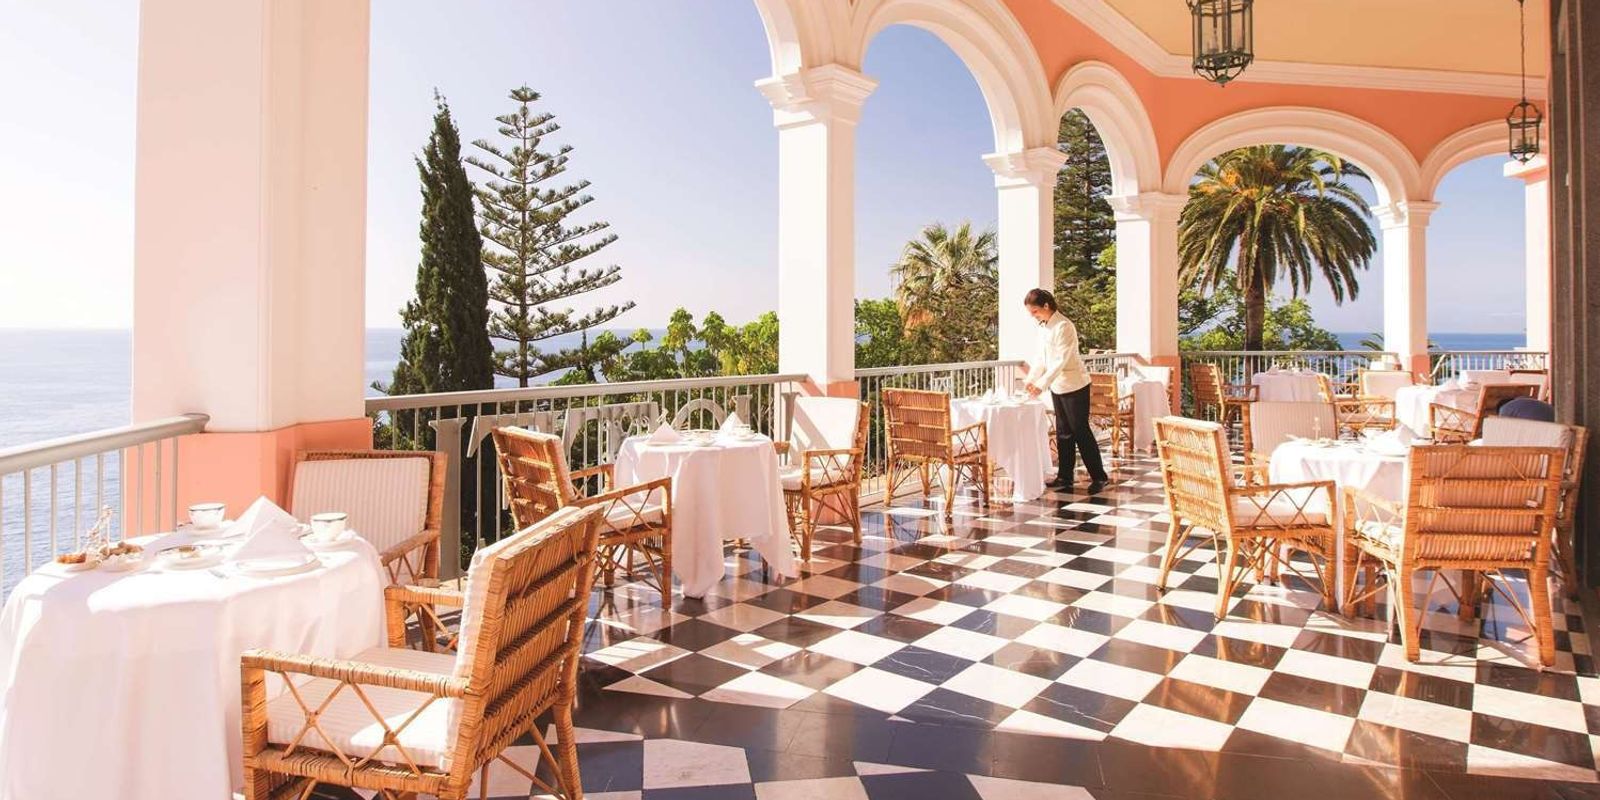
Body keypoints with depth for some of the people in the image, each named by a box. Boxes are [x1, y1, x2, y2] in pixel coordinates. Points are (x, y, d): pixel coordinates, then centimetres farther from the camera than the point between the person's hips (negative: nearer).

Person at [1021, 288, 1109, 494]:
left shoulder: (1064, 326, -19)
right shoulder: (1042, 327, 6)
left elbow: (1061, 361, -25)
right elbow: (1042, 359, 13)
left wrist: (1042, 384, -29)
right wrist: (1031, 379, 1)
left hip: (1074, 385, -8)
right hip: (1057, 386, 8)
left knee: (1081, 431, -4)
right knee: (1063, 432, 11)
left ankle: (1099, 477, 4)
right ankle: (1064, 477, 17)